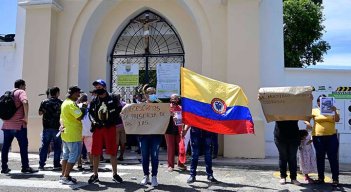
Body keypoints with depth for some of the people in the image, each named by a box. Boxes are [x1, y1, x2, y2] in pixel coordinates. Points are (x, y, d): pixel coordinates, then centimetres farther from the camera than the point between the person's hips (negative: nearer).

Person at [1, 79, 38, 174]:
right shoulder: (21, 92, -4)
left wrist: (6, 117, 21)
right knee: (23, 146, -1)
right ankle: (25, 167, 1)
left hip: (7, 125, 8)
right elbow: (25, 102, -24)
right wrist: (26, 117, -19)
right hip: (18, 125, -8)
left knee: (5, 146, 11)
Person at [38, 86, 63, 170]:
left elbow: (40, 113, 10)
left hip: (46, 127, 2)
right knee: (57, 147, 6)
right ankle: (56, 165, 8)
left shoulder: (44, 102, 1)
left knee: (44, 146, 9)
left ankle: (41, 164, 11)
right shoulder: (60, 102, -5)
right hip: (57, 127, -2)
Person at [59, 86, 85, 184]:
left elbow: (61, 117, 20)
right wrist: (84, 108, -9)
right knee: (74, 155, -4)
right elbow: (80, 117, -23)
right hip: (73, 134, -11)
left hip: (66, 133, 11)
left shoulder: (65, 102, 16)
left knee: (66, 155, 16)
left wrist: (62, 125, 7)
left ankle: (63, 175, 22)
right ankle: (66, 177, 0)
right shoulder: (71, 104, -18)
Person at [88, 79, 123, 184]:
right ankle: (95, 175, 18)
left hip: (110, 128, -2)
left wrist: (110, 120, -11)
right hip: (98, 128, 3)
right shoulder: (94, 101, 10)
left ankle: (115, 174, 15)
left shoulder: (113, 98, 1)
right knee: (95, 152, 5)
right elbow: (90, 113, 8)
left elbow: (119, 110, -1)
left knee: (113, 152, 3)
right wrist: (94, 122, -9)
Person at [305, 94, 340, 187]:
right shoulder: (314, 111, 5)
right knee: (320, 158, 8)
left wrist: (335, 111, -21)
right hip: (318, 138, 0)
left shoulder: (331, 110, 8)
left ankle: (335, 179, 8)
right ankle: (321, 178, 17)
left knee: (333, 158, 0)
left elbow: (337, 120, -5)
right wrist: (307, 123, -16)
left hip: (331, 137, 0)